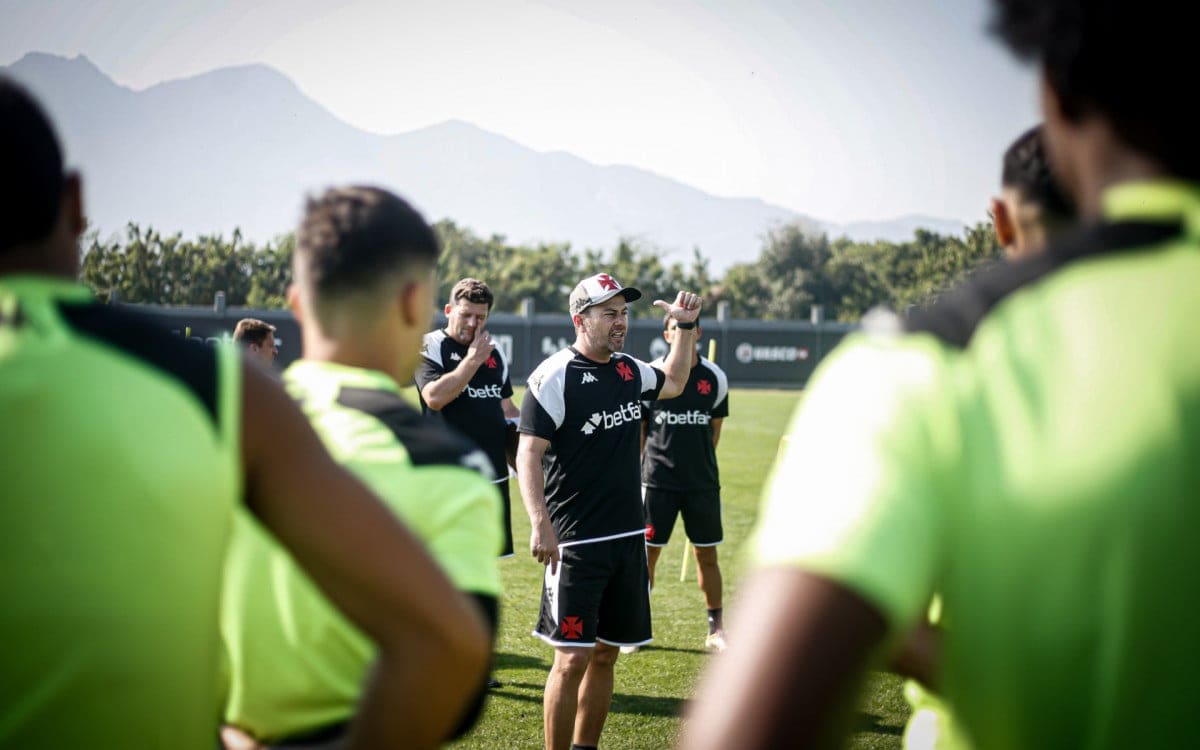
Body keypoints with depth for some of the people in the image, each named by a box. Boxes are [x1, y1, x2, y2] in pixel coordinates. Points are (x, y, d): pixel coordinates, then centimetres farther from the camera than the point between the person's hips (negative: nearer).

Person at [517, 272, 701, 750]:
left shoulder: (631, 371, 11)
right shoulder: (554, 376, -11)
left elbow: (673, 383, 34)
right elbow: (528, 454, -15)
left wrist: (686, 327, 24)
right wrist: (540, 524, -25)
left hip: (628, 537, 7)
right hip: (576, 543, -7)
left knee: (605, 654, 12)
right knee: (573, 659, -9)